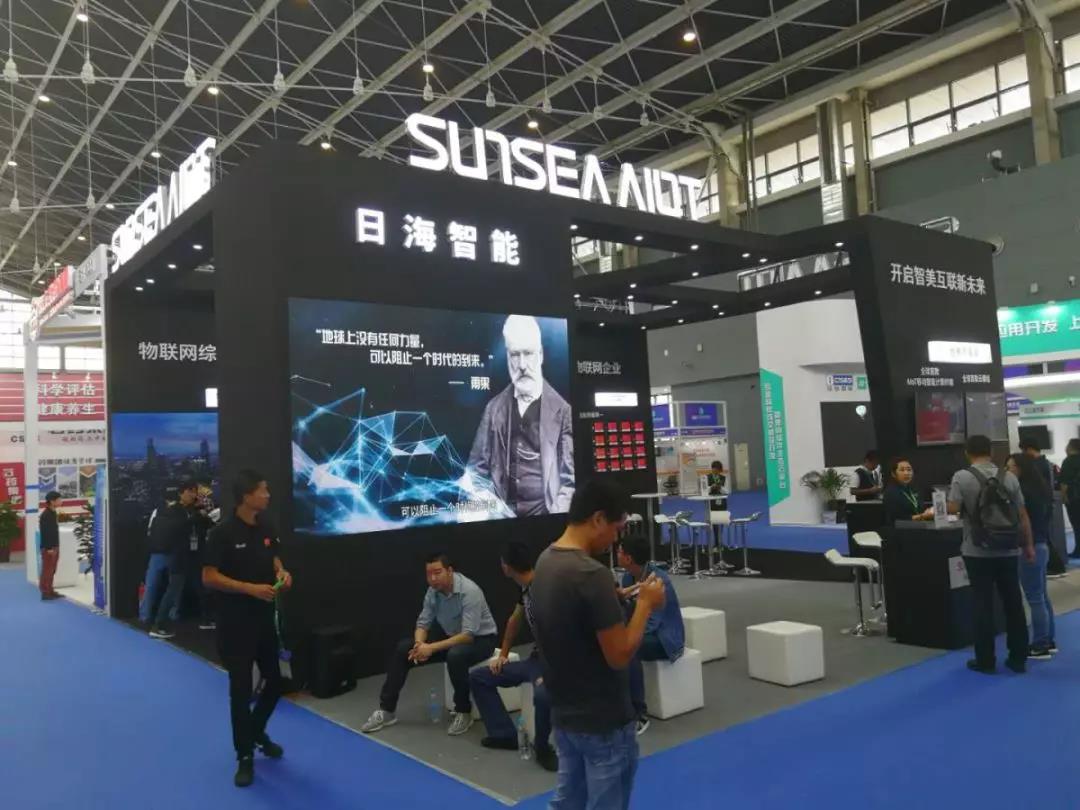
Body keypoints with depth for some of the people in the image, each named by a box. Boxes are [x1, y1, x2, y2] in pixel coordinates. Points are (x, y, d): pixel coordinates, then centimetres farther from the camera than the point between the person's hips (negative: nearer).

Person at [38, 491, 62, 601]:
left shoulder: (53, 513, 12)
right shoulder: (46, 514, -17)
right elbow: (45, 532, -20)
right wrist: (49, 548, -21)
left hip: (54, 547, 10)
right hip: (48, 548, -10)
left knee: (52, 570, 15)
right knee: (47, 570, -5)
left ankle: (50, 591, 22)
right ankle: (45, 593, 0)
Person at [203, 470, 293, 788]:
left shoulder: (266, 528, 3)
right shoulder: (223, 532, -16)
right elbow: (209, 577, -17)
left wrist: (281, 573, -4)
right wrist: (251, 588, -24)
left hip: (264, 618, 6)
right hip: (234, 622, -6)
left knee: (275, 680, 15)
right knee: (241, 688, 2)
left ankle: (256, 732, 41)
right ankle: (245, 756, 17)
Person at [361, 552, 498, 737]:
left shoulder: (469, 591, -29)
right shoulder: (433, 591, -7)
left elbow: (468, 635, -32)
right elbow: (423, 623, -1)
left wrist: (432, 648, -34)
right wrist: (419, 644, -23)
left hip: (480, 639, -7)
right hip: (451, 638, 7)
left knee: (455, 656, -40)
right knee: (402, 649, -8)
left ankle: (463, 712, -18)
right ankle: (386, 709, -1)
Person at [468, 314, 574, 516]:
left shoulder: (561, 410, 1)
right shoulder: (494, 408, 9)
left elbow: (569, 480, 2)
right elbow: (477, 469, 13)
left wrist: (556, 517, -11)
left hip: (543, 513, -2)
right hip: (501, 514, 2)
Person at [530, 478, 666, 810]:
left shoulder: (545, 562, 1)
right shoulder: (592, 574, -27)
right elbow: (619, 655, -23)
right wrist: (645, 604, -12)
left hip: (564, 714, 8)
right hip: (604, 722, -8)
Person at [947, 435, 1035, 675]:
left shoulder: (962, 477, -9)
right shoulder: (1009, 477, 2)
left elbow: (953, 509, -14)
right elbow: (1023, 515, 3)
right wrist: (1029, 545, 10)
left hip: (978, 552, -3)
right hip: (1008, 551, 3)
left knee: (982, 605, 4)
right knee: (1014, 603, 11)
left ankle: (985, 660, 9)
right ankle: (1018, 658, 18)